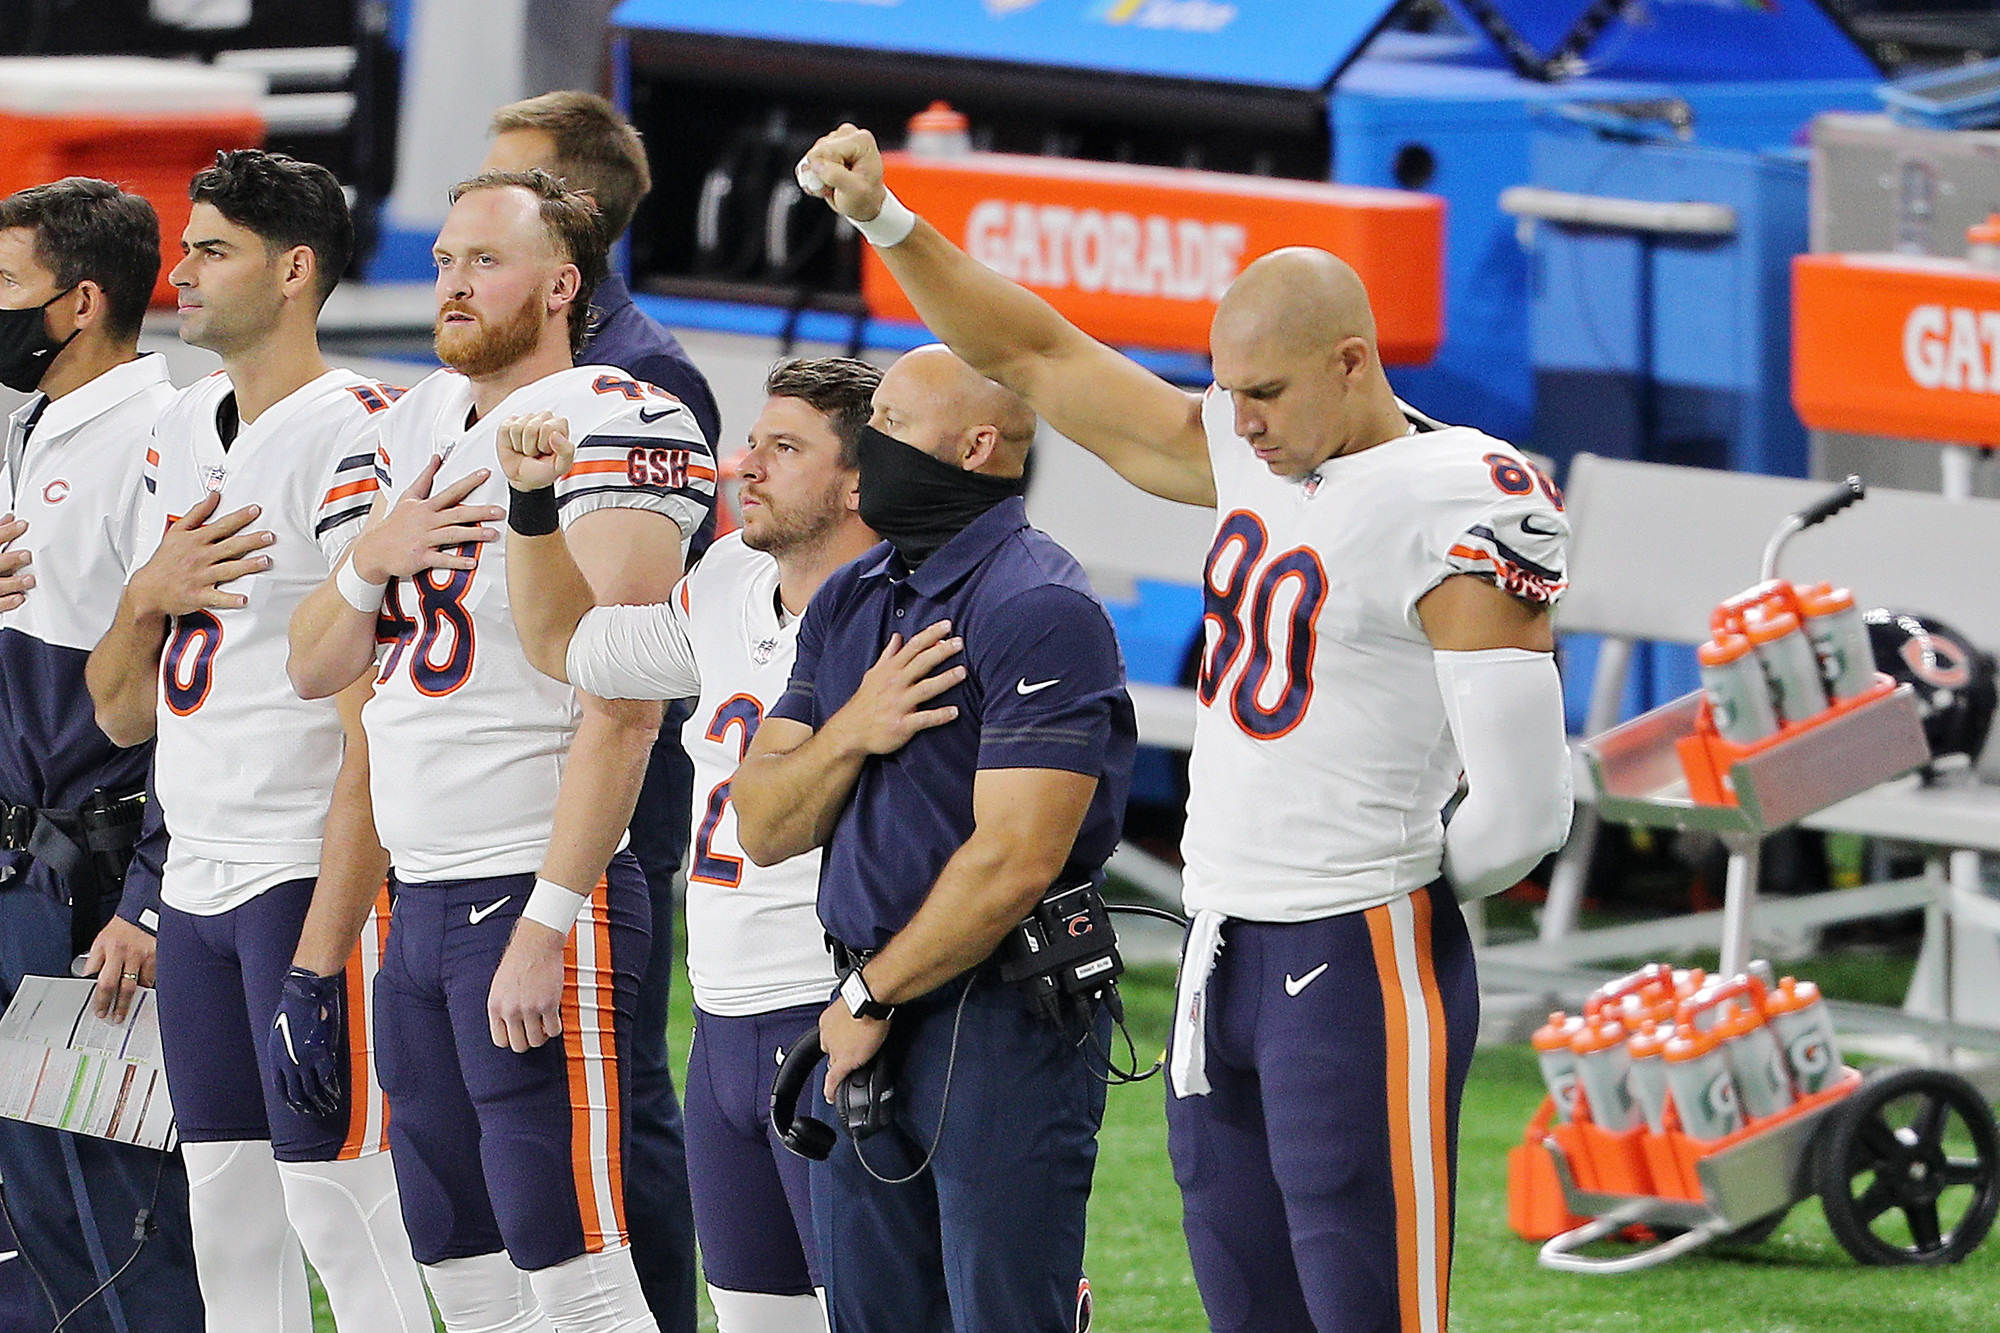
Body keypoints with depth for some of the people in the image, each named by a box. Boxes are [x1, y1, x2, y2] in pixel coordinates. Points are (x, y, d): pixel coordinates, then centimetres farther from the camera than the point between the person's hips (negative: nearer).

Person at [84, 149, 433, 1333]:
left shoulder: (355, 438, -13)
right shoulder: (183, 433, 15)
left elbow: (377, 737, -17)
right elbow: (124, 715, 19)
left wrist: (318, 964, -22)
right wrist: (146, 599, -4)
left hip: (313, 877, -8)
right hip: (197, 881, 8)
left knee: (340, 1213, -9)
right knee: (231, 1234, 9)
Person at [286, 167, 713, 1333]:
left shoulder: (606, 427, -11)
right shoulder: (419, 427, 15)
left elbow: (623, 709, -18)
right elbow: (316, 669, 20)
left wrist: (546, 924, -22)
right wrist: (372, 563, -2)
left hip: (537, 889, -9)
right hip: (419, 892, 9)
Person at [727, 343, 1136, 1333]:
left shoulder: (1037, 610, -14)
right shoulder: (849, 602, 14)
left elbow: (1015, 860, -19)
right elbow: (763, 829, 11)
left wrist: (872, 996, -9)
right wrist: (852, 735, -9)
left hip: (1001, 1018, -8)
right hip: (860, 1024, 8)